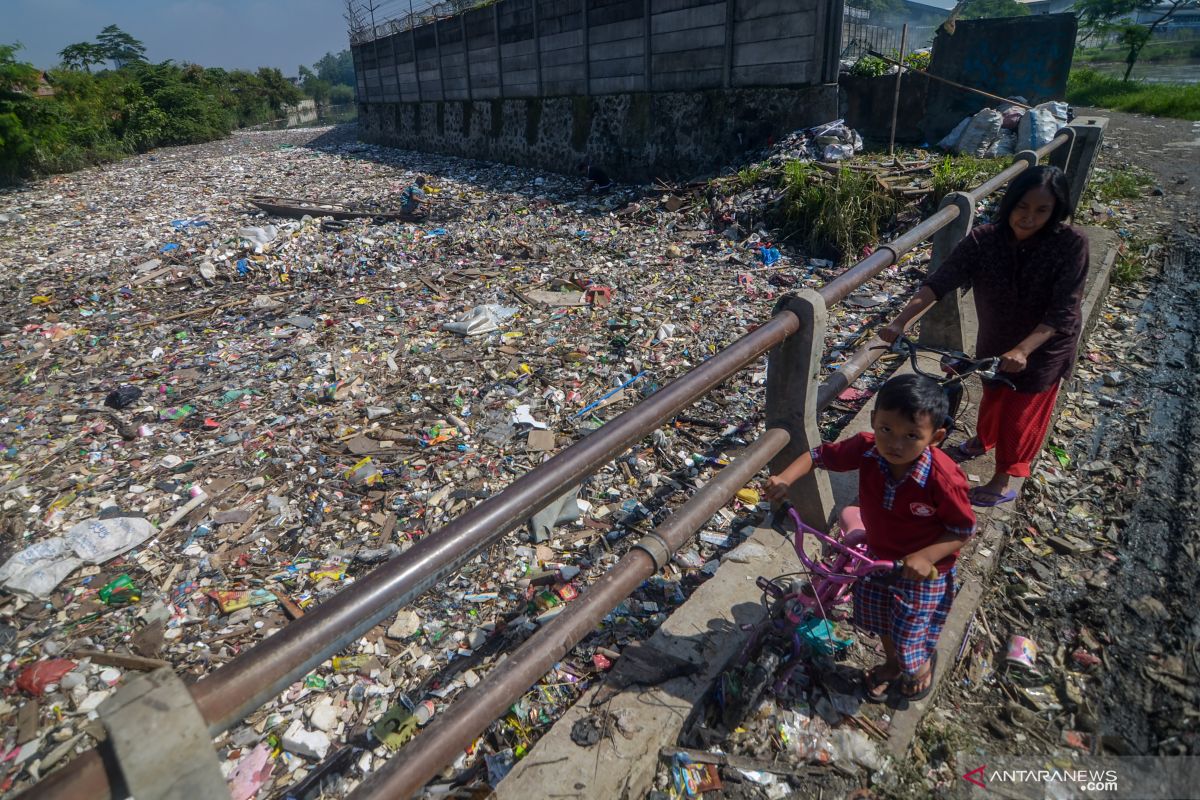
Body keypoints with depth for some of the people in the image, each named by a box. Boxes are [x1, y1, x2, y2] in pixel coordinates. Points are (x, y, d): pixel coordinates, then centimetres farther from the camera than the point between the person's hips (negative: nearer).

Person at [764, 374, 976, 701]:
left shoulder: (944, 479, -35)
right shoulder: (866, 450, -25)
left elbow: (963, 529, -20)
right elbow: (819, 455, -11)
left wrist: (926, 557, -33)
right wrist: (786, 478, -27)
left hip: (924, 567, -4)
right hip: (879, 555, 5)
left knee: (910, 633, 10)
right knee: (878, 615, 25)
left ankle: (924, 662, 49)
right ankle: (892, 662, 59)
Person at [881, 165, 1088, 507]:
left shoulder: (1071, 244, -26)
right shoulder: (984, 239, -20)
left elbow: (1063, 311, -29)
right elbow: (941, 281, -28)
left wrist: (1023, 350, -43)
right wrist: (900, 321, -41)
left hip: (1044, 347, -3)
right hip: (995, 341, 3)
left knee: (1021, 415, 11)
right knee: (993, 397, 26)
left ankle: (1002, 481, 32)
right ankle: (983, 440, 57)